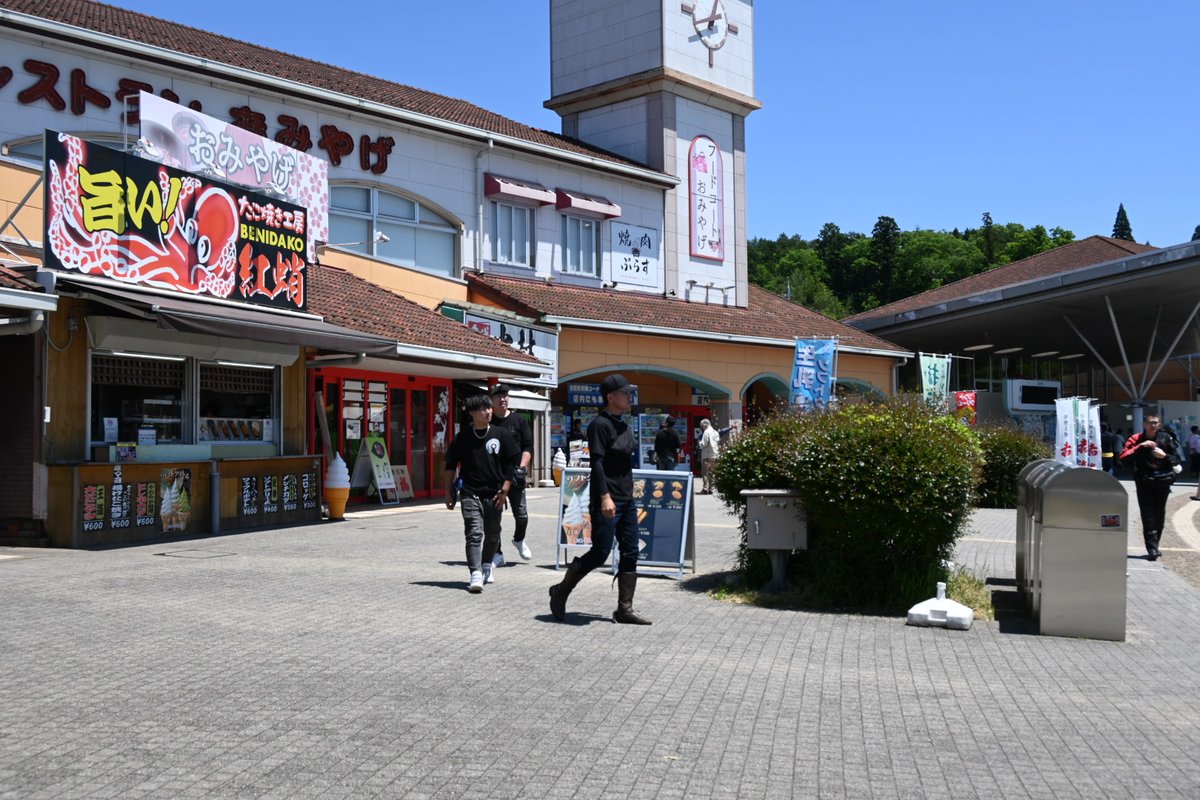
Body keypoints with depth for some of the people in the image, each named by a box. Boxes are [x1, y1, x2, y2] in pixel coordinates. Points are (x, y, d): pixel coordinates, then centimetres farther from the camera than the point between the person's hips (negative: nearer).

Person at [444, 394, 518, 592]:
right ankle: (476, 574, -17)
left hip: (494, 494, 2)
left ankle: (486, 565, 36)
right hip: (470, 494, -2)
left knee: (492, 535, 13)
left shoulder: (501, 435, 1)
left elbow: (512, 463, 3)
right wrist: (448, 492, 6)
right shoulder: (463, 437, 0)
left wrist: (504, 490, -3)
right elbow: (450, 465, 8)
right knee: (474, 534, -12)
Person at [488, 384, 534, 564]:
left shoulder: (519, 421, 7)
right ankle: (497, 554, 12)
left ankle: (519, 540, 29)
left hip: (514, 475, 0)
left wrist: (522, 468, -9)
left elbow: (527, 447, 4)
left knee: (521, 514, -2)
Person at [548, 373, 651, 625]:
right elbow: (597, 462, -19)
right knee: (600, 553, -6)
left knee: (630, 553, 6)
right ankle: (560, 591, 13)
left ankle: (624, 608, 11)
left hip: (626, 499, 9)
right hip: (607, 500, -9)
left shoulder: (624, 426, 14)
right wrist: (604, 496, -25)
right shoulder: (600, 424, -12)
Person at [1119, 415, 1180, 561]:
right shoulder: (1136, 439, 0)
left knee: (1159, 515, 9)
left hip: (1163, 482, 2)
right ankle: (1152, 548, -9)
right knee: (1148, 516, -8)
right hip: (1144, 482, -2)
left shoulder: (1166, 438, 5)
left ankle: (1154, 546, 20)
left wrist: (1165, 456, -10)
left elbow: (1176, 460, 9)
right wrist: (1140, 446, -20)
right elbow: (1124, 457, -12)